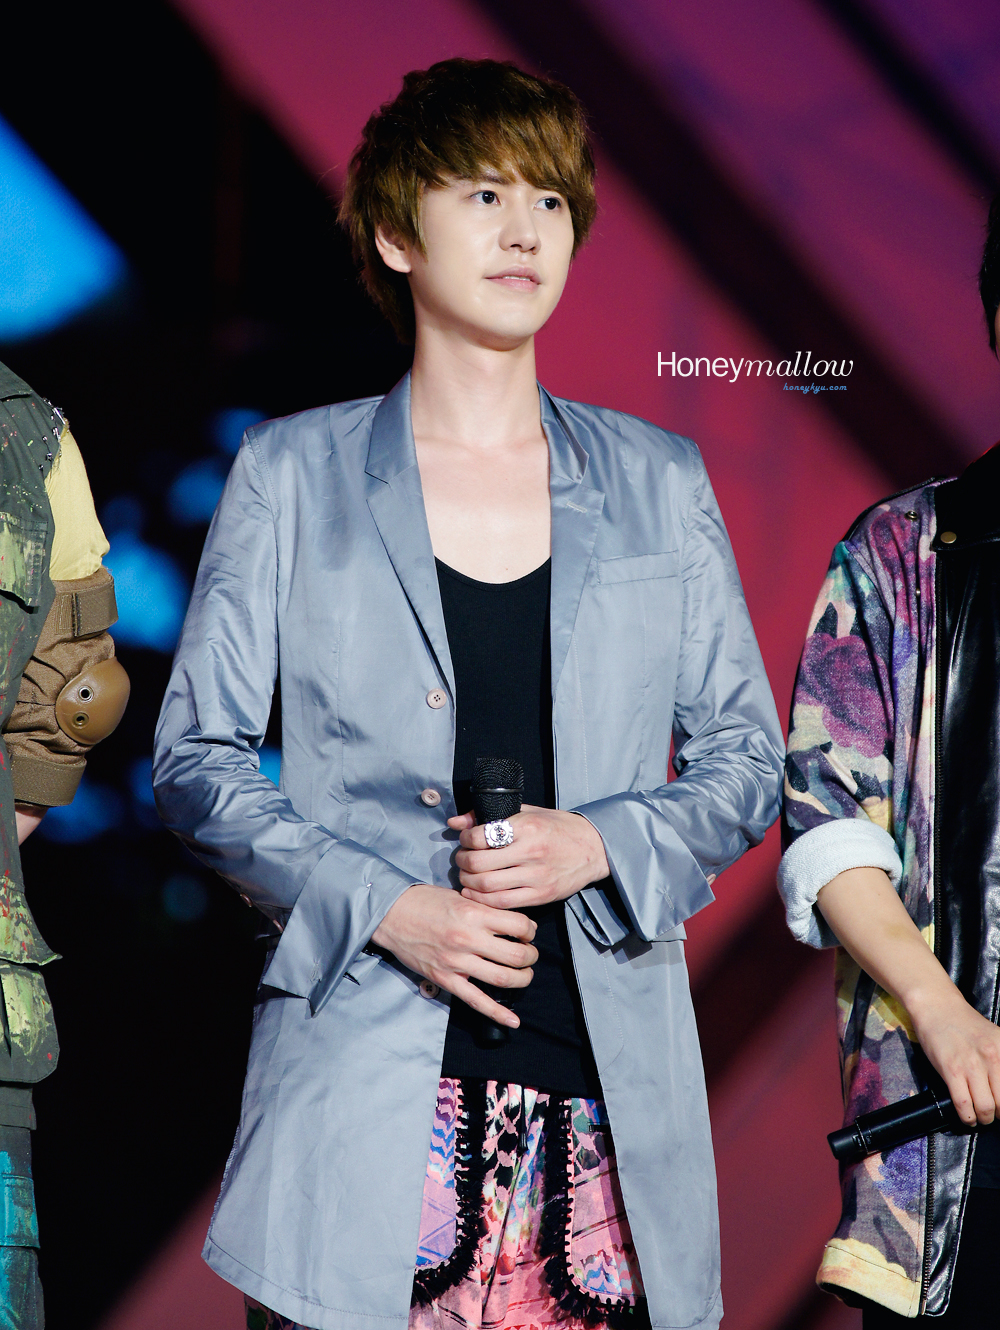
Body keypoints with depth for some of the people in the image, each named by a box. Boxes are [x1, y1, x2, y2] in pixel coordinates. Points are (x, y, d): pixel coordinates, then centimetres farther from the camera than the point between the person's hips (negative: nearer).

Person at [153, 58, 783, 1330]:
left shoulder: (657, 482, 13)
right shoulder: (293, 474, 7)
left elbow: (745, 757, 14)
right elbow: (196, 757, 5)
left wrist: (600, 845, -7)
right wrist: (383, 905, -9)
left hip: (608, 1069, 2)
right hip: (367, 1070, -1)